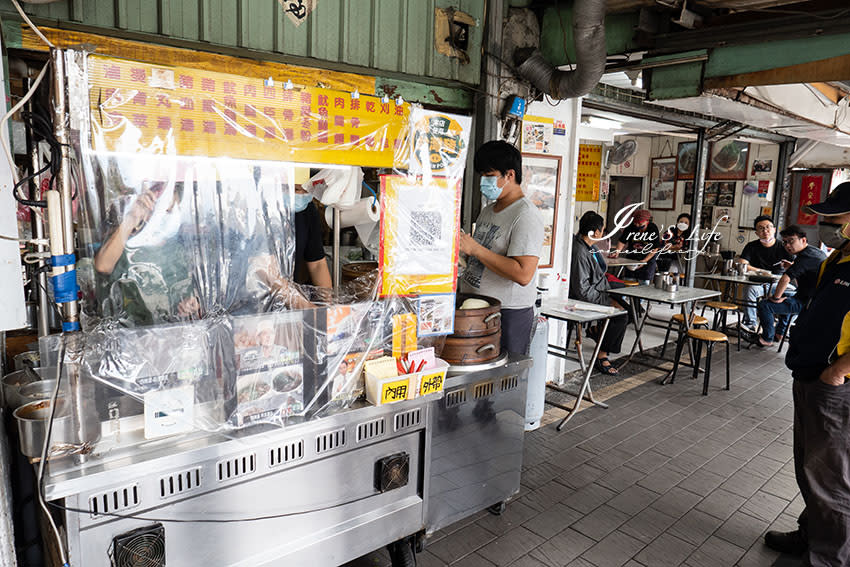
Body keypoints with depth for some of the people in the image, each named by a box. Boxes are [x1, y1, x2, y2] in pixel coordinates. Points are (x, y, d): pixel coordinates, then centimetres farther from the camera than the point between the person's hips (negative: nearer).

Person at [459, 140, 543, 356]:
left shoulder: (526, 215, -14)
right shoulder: (487, 211, 14)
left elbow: (523, 275, -25)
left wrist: (475, 249, -23)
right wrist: (462, 248, 6)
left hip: (508, 314, -8)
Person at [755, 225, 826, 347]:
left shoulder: (806, 256, -21)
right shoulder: (816, 252, 12)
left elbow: (785, 279, -30)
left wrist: (776, 298, -18)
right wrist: (792, 268, 8)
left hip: (807, 303, -11)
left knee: (764, 305, -14)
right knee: (785, 297, 37)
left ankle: (767, 339, 1)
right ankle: (779, 333, 39)